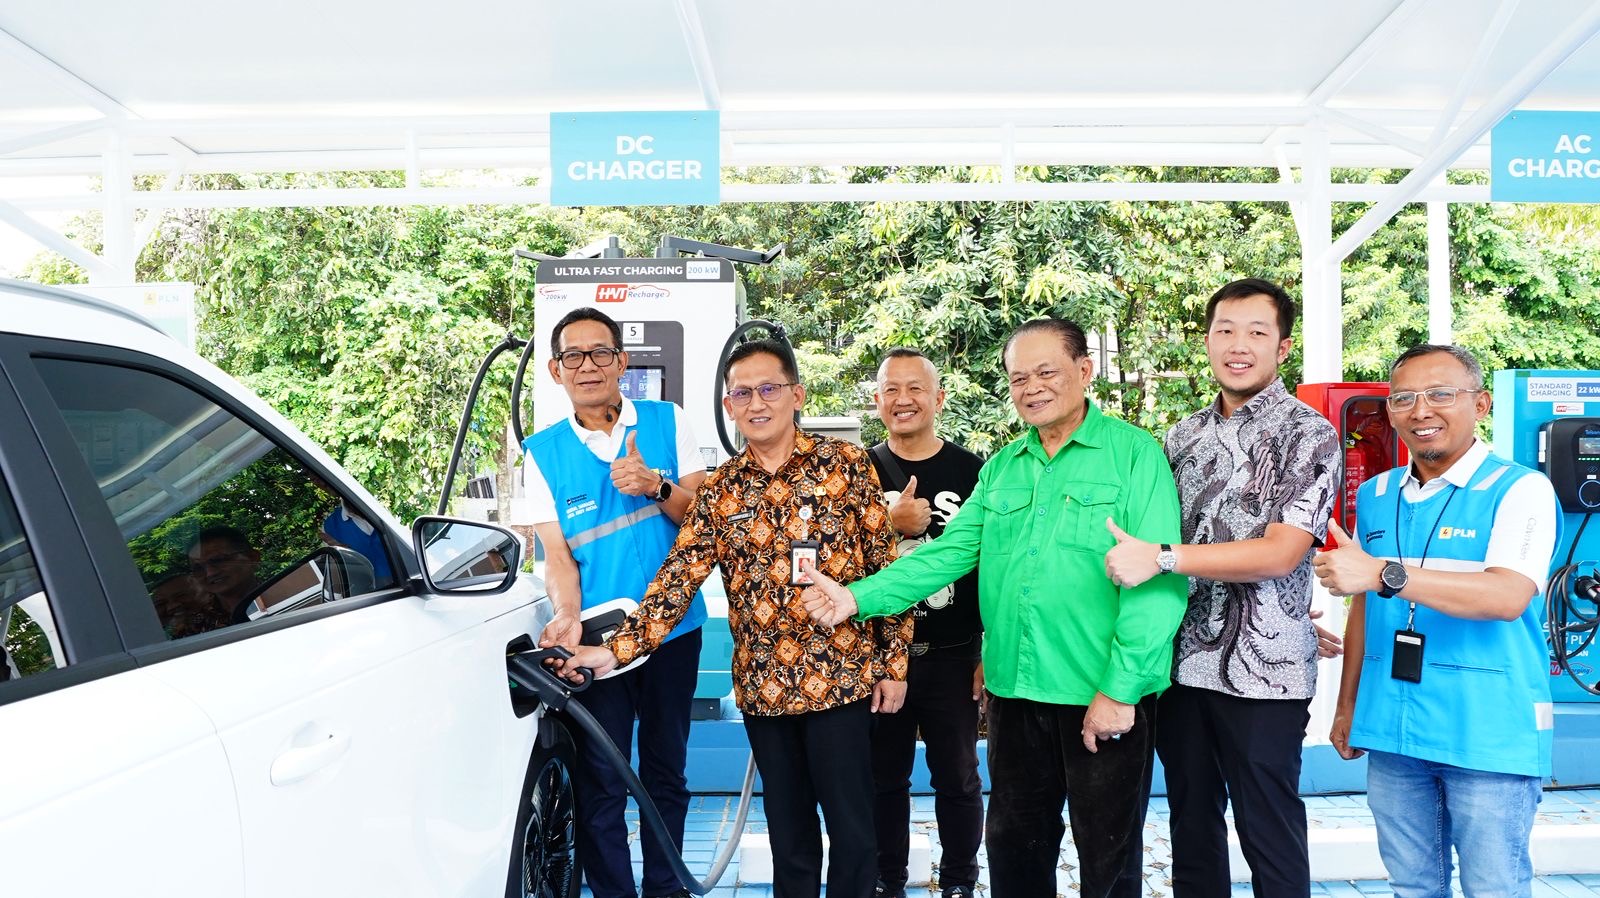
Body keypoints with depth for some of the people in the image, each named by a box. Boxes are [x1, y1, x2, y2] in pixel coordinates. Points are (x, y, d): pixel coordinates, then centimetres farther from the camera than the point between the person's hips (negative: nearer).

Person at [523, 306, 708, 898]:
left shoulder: (667, 421, 2)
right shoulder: (543, 452, 0)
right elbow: (555, 550, -5)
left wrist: (657, 486, -17)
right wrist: (567, 618, -23)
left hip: (673, 627, 1)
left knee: (666, 768, 15)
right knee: (600, 780, 4)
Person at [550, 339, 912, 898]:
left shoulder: (845, 463, -3)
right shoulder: (720, 490, 6)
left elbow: (886, 566, -2)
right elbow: (677, 577, -1)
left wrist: (894, 661, -4)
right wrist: (619, 648, -11)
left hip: (840, 677, -3)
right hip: (761, 685, 3)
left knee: (851, 826, 5)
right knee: (787, 827, 16)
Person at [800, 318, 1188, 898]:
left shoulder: (1134, 453, -8)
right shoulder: (1002, 468, 10)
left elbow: (1157, 581, -15)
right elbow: (948, 552, 6)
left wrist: (1120, 689, -18)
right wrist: (860, 598, -5)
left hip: (1108, 697, -5)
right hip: (1016, 692, 5)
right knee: (1014, 848, 19)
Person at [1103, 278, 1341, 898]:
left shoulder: (1309, 435, -6)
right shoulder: (1183, 437, 11)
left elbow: (1281, 552, -18)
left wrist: (1162, 558, -23)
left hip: (1263, 675, -5)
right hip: (1183, 664, 5)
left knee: (1270, 841, 6)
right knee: (1191, 828, 16)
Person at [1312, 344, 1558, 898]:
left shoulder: (1520, 490, -8)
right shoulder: (1374, 496, 9)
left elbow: (1507, 597, -24)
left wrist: (1384, 572, -32)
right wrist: (1347, 706, 16)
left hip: (1490, 738, -5)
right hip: (1392, 730, 5)